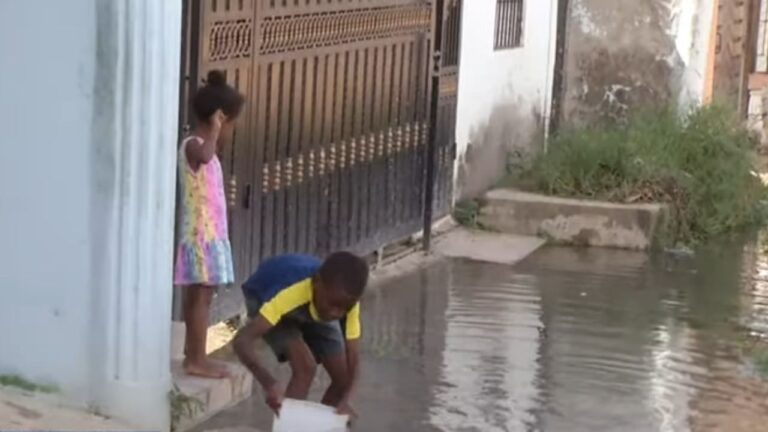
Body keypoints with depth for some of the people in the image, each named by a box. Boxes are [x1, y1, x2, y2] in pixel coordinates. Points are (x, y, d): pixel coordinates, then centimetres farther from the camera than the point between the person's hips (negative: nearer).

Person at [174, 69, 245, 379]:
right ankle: (197, 359, -7)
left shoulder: (202, 148, 15)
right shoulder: (193, 145, -16)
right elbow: (205, 156, -40)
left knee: (196, 295, 13)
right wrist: (214, 130, -27)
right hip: (201, 234, -10)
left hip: (208, 233, 10)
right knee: (201, 295, -8)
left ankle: (193, 354, 19)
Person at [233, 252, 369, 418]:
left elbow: (353, 358, -28)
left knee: (343, 376, -4)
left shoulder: (346, 300, -32)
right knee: (305, 366, -26)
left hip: (313, 306, 5)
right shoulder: (289, 293, -45)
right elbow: (242, 339, -51)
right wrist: (268, 383, -66)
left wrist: (345, 400, -47)